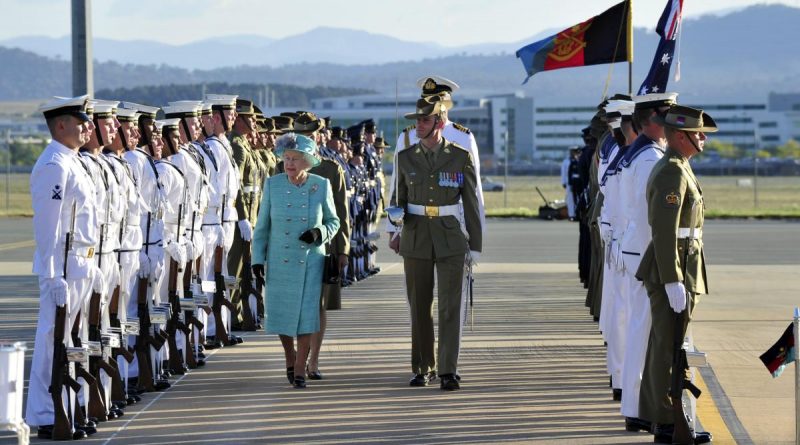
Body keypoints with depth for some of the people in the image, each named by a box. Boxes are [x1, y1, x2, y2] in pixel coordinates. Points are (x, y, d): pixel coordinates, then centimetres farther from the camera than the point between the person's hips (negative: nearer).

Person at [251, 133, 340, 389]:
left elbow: (333, 221, 7)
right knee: (281, 313, 5)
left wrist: (319, 233, -14)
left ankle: (300, 371, 4)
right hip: (279, 261, 1)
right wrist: (258, 258, 1)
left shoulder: (321, 186, -3)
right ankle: (290, 359, 31)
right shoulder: (273, 185, -2)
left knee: (306, 314, -6)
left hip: (311, 261, -1)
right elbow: (262, 225, 5)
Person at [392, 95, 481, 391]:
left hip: (451, 241, -2)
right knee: (419, 308, 6)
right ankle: (423, 368, 16)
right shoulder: (406, 158, 5)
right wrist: (395, 233, 3)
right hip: (416, 240, 2)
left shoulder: (460, 157, 0)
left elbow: (472, 203, 3)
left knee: (450, 307, -8)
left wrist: (475, 245, 2)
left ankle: (448, 371, -9)